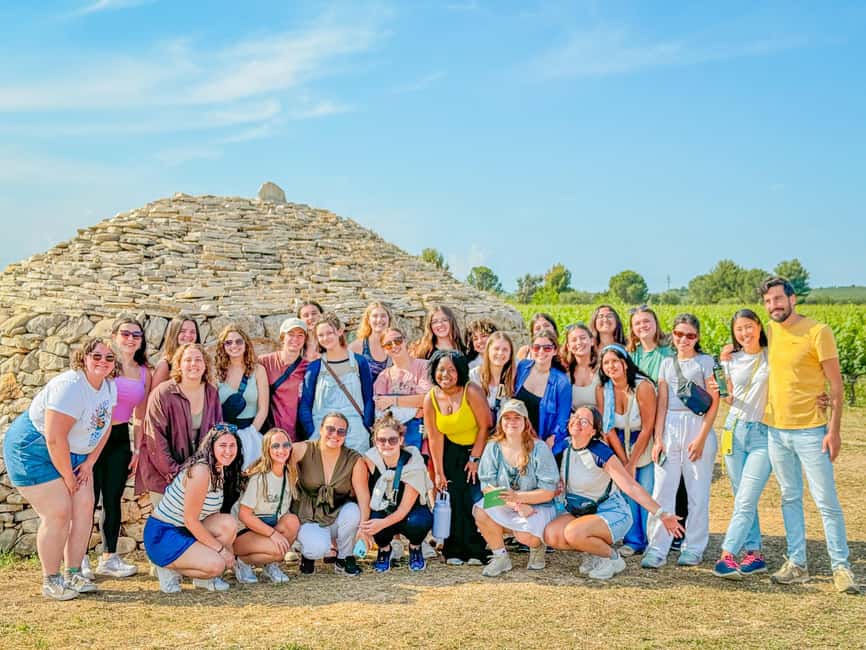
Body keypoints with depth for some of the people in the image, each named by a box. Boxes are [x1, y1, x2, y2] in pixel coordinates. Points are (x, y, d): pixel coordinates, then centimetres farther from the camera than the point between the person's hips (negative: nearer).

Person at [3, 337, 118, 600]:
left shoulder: (109, 387, -2)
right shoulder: (70, 387, -28)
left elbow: (105, 426, 8)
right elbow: (55, 438, -29)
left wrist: (89, 462, 0)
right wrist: (68, 477, -19)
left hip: (70, 452, 8)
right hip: (34, 450, -8)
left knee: (84, 507, 1)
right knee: (58, 514, -11)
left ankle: (74, 574, 11)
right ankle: (50, 581, 3)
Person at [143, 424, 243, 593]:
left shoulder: (220, 470, 5)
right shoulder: (201, 471, -23)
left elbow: (212, 515, 10)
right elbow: (190, 520, -22)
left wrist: (227, 550, -1)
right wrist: (221, 549, -16)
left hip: (184, 531, 9)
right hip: (161, 535, -9)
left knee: (229, 523, -15)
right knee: (216, 565, -24)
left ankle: (204, 577, 3)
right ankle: (169, 569, 0)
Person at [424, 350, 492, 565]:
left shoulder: (471, 391, -22)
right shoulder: (431, 399, -9)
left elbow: (485, 426, -18)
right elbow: (435, 437, -6)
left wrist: (475, 459, -14)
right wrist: (439, 472, -6)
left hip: (480, 449, -3)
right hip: (452, 450, 4)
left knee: (476, 499, -12)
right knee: (453, 498, -3)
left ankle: (477, 551, -2)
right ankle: (454, 551, 7)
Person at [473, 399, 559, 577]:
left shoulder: (539, 448, -11)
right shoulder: (493, 447, -3)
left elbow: (548, 492, -13)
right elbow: (487, 487, -9)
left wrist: (517, 497, -28)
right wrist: (516, 505, -23)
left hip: (537, 507, -3)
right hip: (504, 508, 3)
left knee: (525, 535, -32)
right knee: (480, 511, -27)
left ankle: (537, 546, 7)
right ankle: (501, 557, -5)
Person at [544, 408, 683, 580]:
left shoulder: (600, 453, -21)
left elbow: (631, 487, -22)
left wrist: (661, 514, -25)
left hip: (612, 514, -6)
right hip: (579, 512, 6)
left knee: (573, 532, -33)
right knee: (550, 534, -19)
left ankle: (612, 558, -5)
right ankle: (597, 550, 5)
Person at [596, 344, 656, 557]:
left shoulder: (643, 387, -22)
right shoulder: (603, 390, -9)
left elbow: (647, 428, -18)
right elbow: (609, 429, -6)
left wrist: (632, 463, -15)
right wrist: (624, 461, -10)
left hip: (646, 446, -3)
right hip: (621, 446, 3)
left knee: (646, 493, -8)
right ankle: (633, 541, 8)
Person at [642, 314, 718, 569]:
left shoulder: (706, 362, 3)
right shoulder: (667, 363, 14)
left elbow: (713, 403, -3)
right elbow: (662, 403, 9)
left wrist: (701, 438, -11)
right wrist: (658, 438, 0)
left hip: (698, 427, -3)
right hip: (669, 428, 3)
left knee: (698, 492, 2)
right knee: (662, 490, -2)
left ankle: (694, 548, 14)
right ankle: (657, 549, 1)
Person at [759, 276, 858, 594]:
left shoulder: (818, 332, -11)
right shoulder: (769, 331, 6)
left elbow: (835, 384, -9)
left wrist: (834, 429, -13)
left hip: (810, 430, -5)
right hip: (775, 429, 5)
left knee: (827, 501, 0)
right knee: (790, 498, 12)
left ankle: (841, 566, 11)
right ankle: (797, 564, 20)